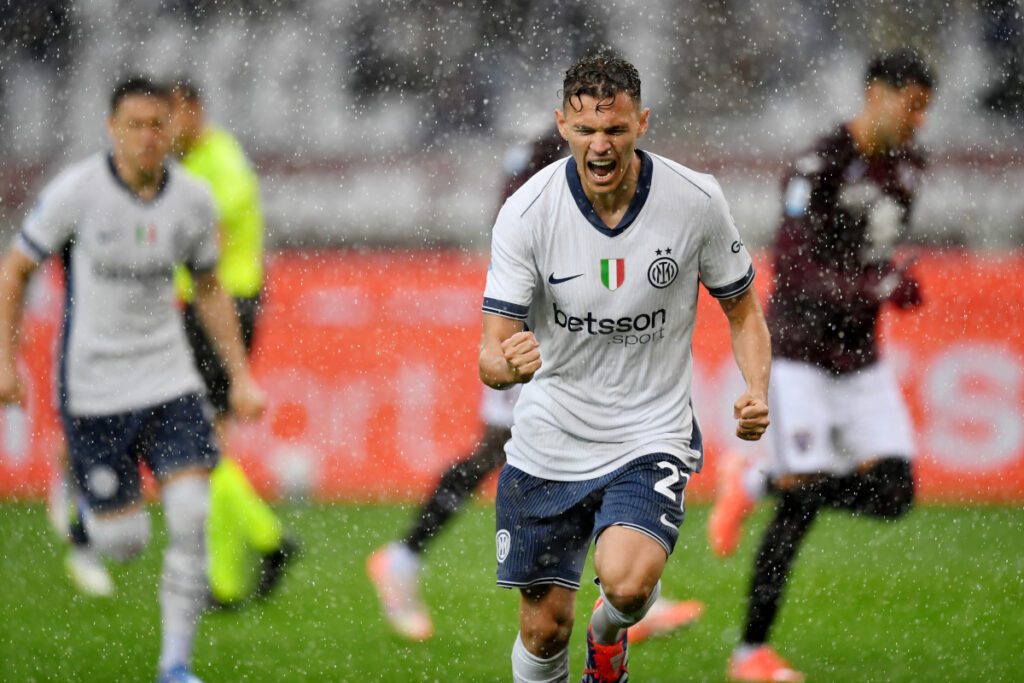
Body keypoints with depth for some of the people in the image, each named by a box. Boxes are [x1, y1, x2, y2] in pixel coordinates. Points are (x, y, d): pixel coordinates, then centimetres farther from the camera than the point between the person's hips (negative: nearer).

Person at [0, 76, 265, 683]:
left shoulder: (194, 200, -2)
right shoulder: (76, 191, -12)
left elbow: (210, 289, 14)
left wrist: (241, 377, 10)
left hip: (171, 382, 3)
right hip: (93, 389, -3)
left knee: (193, 518, -13)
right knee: (124, 542, -3)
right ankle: (92, 508, 35)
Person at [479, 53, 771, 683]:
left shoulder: (698, 200, -11)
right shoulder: (527, 212, -13)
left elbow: (742, 308, 5)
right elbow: (493, 355, -13)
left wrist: (757, 393, -14)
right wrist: (509, 364, -38)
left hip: (652, 437, -1)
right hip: (550, 439, 1)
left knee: (626, 582, -26)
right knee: (544, 628, 4)